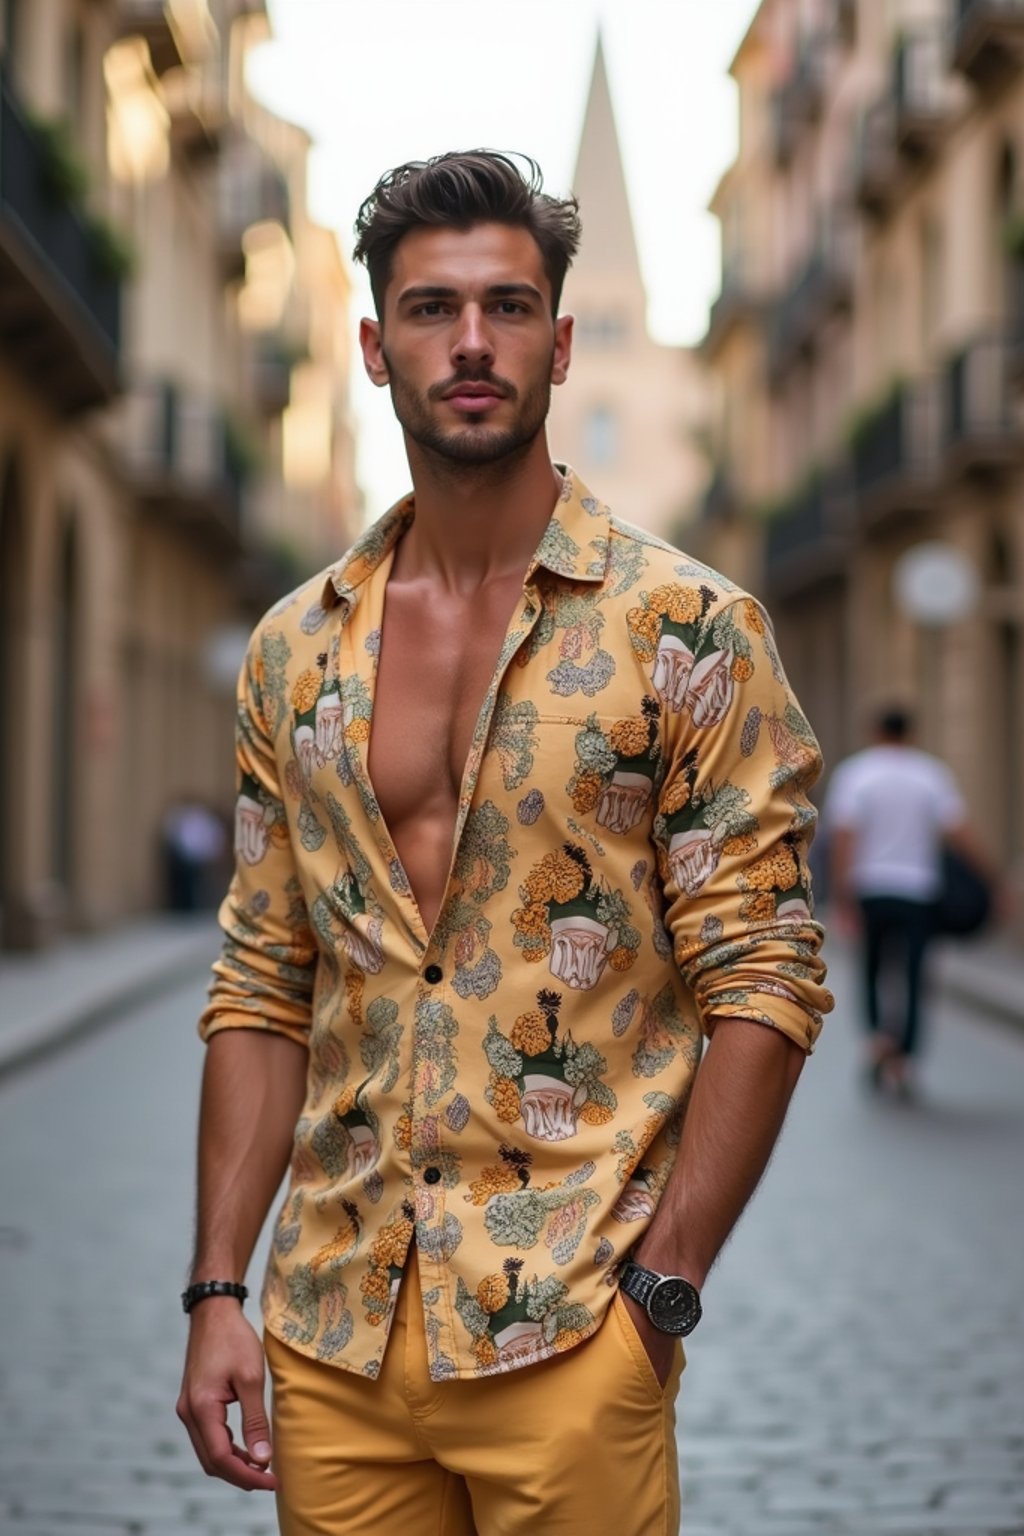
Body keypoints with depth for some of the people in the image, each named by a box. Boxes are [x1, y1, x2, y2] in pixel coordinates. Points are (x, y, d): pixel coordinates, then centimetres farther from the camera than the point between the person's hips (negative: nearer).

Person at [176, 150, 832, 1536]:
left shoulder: (691, 631, -5)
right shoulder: (294, 651, 8)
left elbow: (762, 982, -7)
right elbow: (262, 992, 9)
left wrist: (662, 1286, -13)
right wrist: (220, 1289, 3)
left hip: (569, 1336, -4)